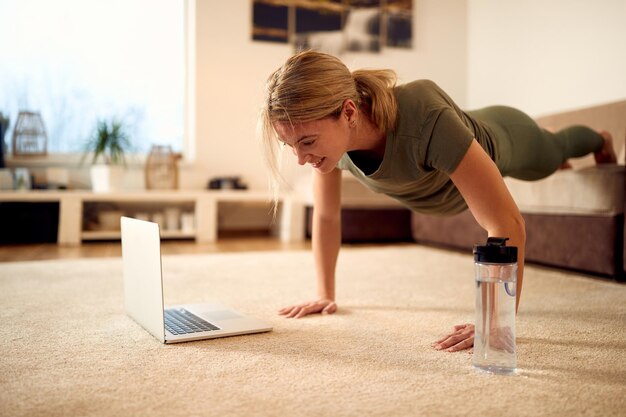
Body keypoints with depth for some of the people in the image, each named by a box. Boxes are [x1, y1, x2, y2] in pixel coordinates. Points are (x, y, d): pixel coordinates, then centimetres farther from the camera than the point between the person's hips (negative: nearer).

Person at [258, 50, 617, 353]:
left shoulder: (423, 117, -52)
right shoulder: (325, 131, -34)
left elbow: (507, 224, -48)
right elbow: (326, 216, -18)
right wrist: (325, 295, -17)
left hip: (499, 140, -4)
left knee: (550, 154, 32)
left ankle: (599, 140, 67)